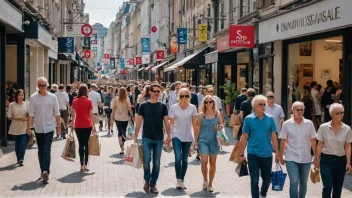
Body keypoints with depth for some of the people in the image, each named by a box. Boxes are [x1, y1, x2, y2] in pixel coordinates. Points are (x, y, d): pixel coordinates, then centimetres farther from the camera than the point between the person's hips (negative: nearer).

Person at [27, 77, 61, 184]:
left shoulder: (52, 97, -1)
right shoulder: (33, 98, -1)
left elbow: (56, 113, 4)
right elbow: (31, 114, -2)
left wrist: (59, 126, 5)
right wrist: (28, 128, -6)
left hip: (49, 128, -2)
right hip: (38, 128, 2)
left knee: (46, 151, -11)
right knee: (40, 151, 11)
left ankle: (45, 171, -16)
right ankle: (44, 172, 21)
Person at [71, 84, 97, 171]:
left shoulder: (75, 101, 1)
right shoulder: (89, 101, -4)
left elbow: (73, 114, 3)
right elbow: (91, 114, -3)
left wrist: (72, 125, 13)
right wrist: (94, 126, 4)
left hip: (78, 126, 1)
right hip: (87, 125, -1)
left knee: (81, 145, 7)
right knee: (86, 144, 6)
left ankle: (82, 165, 5)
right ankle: (85, 164, 1)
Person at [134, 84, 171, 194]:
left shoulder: (163, 106, 3)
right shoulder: (144, 105, -1)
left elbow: (166, 122, 5)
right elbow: (138, 122, 1)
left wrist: (169, 135, -4)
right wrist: (135, 137, -1)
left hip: (159, 139, 2)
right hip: (147, 138, -2)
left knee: (156, 163, 6)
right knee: (146, 161, -9)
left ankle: (153, 184, 19)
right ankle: (147, 180, 17)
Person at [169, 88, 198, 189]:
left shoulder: (192, 108, -2)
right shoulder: (174, 107, -3)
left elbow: (194, 124, 2)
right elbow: (171, 123, 2)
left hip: (188, 137, 2)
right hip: (176, 136, -2)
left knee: (185, 159, 9)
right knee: (178, 158, -14)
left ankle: (182, 180, 21)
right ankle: (178, 180, -4)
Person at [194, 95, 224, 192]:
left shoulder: (217, 113, 2)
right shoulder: (201, 114, 0)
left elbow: (222, 124, 11)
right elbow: (198, 128, 4)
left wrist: (220, 127, -12)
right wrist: (196, 141, 2)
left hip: (214, 141, 1)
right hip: (203, 140, -1)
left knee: (212, 162, 7)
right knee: (204, 161, -12)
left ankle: (210, 184, 20)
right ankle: (205, 180, 11)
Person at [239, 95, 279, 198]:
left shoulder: (270, 119, 0)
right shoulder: (248, 119, -4)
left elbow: (273, 137, 3)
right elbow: (244, 137, -1)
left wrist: (277, 153, 1)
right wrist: (241, 154, -1)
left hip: (267, 154, 2)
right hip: (253, 154, -2)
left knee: (267, 179, 15)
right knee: (254, 180, 2)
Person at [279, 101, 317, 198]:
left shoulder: (309, 124, 0)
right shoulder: (287, 124, -4)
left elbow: (313, 141, 5)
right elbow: (283, 142, 1)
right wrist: (281, 157, 2)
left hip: (306, 158, 2)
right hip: (291, 158, -2)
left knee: (303, 183, 14)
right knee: (294, 183, -9)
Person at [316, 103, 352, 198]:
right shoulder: (323, 127, -7)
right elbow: (320, 145, -1)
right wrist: (317, 160, 0)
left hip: (340, 160, 2)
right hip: (326, 160, -2)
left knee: (337, 188, 11)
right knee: (327, 187, -10)